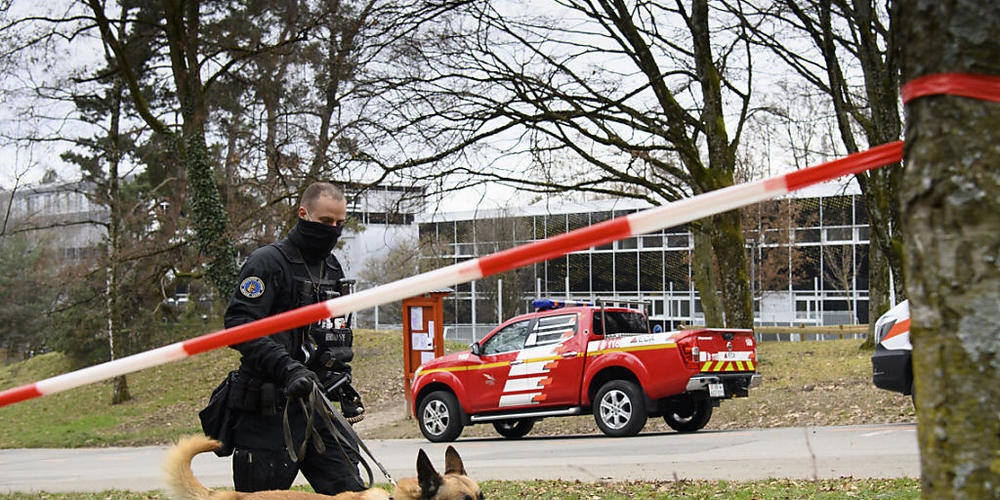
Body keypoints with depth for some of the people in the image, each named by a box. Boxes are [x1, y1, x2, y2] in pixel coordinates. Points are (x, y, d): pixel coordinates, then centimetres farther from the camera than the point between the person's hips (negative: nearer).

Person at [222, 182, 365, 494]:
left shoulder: (333, 269, 18)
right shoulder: (268, 262, -8)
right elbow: (239, 325, -20)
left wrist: (342, 381, 19)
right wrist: (287, 368, -30)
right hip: (270, 410, -7)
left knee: (350, 491, 0)